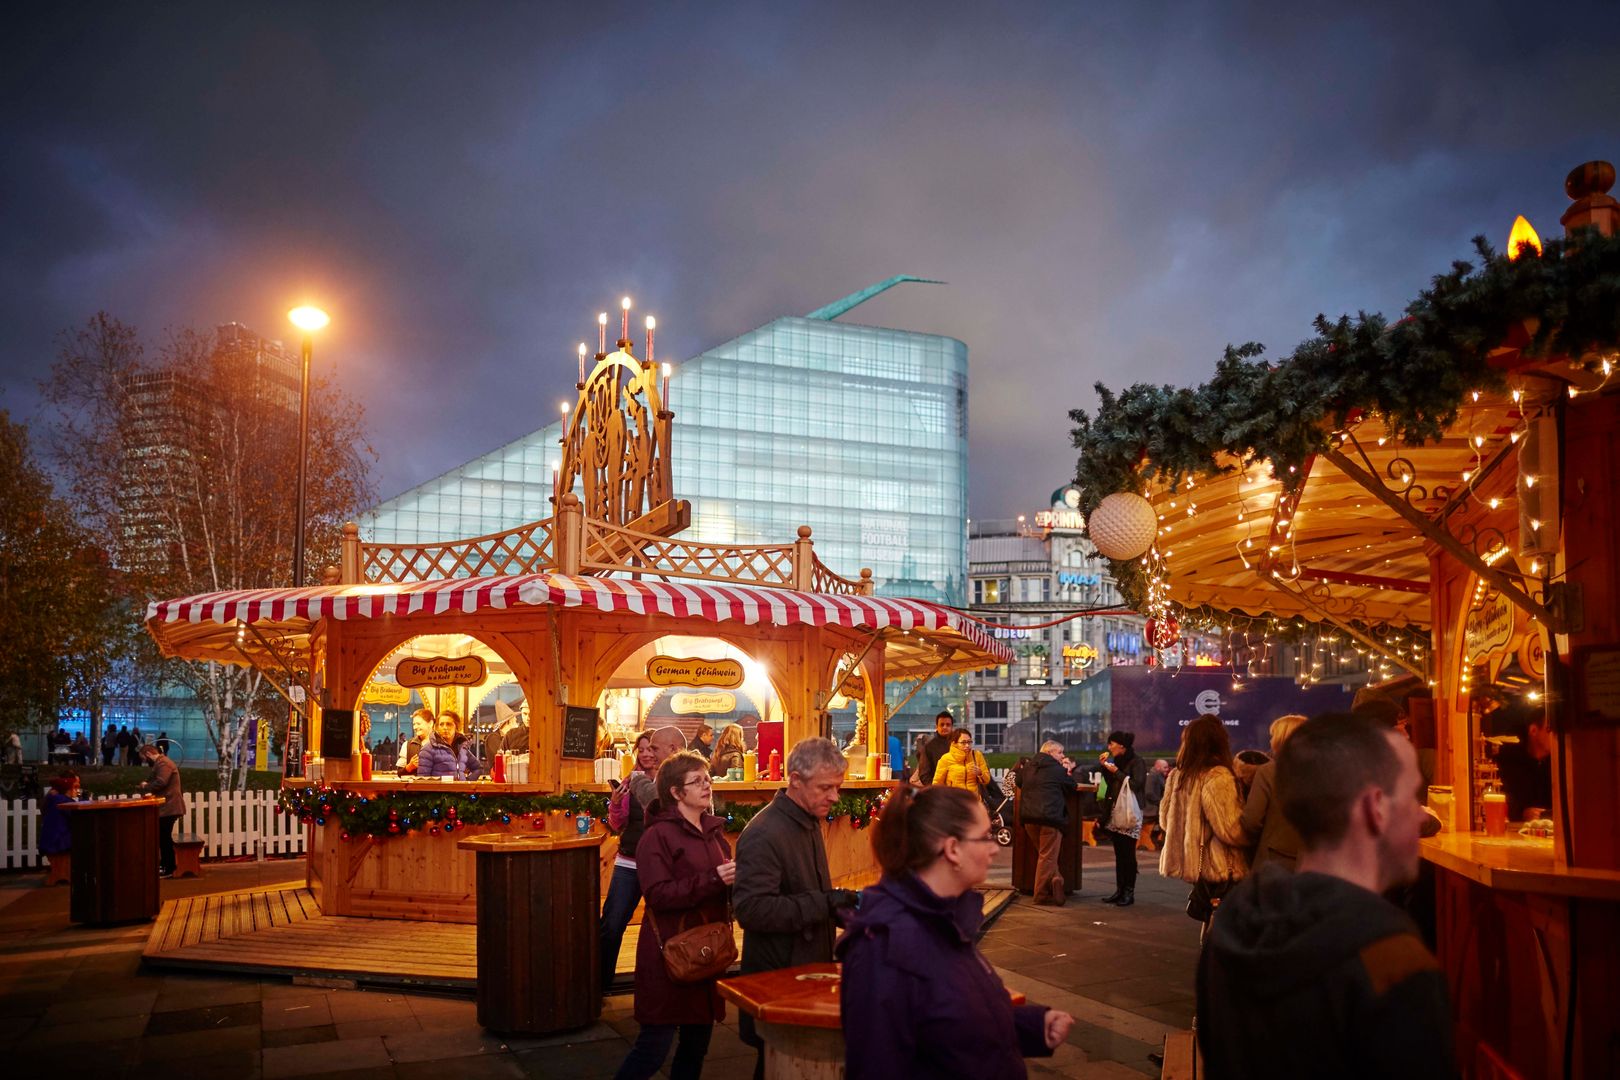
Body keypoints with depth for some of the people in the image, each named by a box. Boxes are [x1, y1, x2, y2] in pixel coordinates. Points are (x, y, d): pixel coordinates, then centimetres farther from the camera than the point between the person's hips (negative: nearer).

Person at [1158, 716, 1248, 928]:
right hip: (1221, 869, -8)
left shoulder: (1177, 776, 7)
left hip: (1196, 865, 8)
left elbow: (1165, 819, 18)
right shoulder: (1218, 777, -17)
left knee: (1211, 923, 18)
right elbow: (1231, 830, -21)